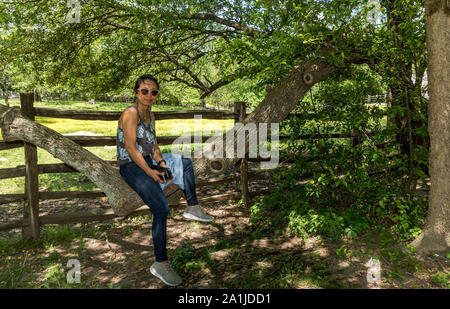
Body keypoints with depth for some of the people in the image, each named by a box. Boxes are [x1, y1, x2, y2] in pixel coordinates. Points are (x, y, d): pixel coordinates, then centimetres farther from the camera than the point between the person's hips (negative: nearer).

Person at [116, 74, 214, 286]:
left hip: (148, 161, 9)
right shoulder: (131, 113, -16)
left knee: (185, 163, 17)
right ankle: (160, 263, -11)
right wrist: (150, 172, -21)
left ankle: (192, 208, 18)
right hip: (131, 166, -9)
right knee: (161, 209, -20)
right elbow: (131, 148, -21)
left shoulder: (150, 115, 10)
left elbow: (153, 144, 11)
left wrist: (161, 163, -6)